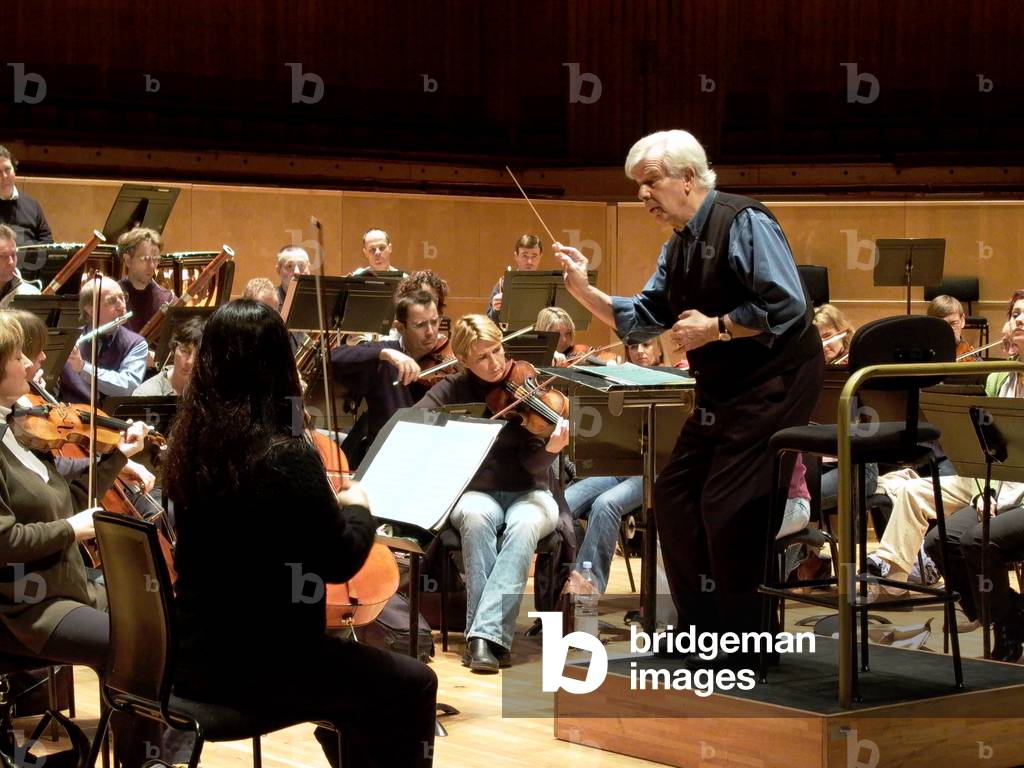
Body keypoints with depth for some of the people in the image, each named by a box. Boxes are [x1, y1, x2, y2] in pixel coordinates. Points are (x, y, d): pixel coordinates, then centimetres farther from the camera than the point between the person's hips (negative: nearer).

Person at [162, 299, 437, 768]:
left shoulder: (190, 443, 1)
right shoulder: (286, 455, -22)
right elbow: (339, 562, -14)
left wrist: (330, 503, 13)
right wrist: (358, 509, 4)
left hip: (196, 652, 8)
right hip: (258, 662, -8)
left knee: (348, 664, 31)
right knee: (412, 685, 10)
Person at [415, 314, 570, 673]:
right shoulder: (453, 390, 1)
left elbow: (534, 465, -10)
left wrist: (551, 449, -33)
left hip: (528, 494, -1)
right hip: (476, 493, 1)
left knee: (524, 523, -36)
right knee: (476, 517, -36)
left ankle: (488, 634, -41)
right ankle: (483, 635, -34)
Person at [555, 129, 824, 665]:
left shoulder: (743, 223, -17)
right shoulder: (678, 249, 12)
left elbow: (787, 306, -25)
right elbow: (640, 320, 11)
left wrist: (713, 329, -19)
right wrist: (584, 290, -2)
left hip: (775, 381, -10)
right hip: (722, 390, 10)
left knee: (727, 506, -10)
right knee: (674, 494, 11)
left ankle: (741, 644, 4)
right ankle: (702, 628, 23)